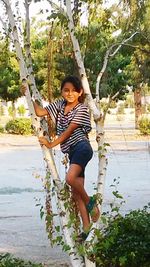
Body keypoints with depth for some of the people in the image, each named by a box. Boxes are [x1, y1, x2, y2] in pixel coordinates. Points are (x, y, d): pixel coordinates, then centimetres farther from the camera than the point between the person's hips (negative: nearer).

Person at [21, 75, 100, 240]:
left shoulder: (81, 109, -4)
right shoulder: (59, 105, 15)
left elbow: (69, 131, -9)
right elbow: (40, 112, 8)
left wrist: (51, 144, -10)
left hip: (81, 147, -7)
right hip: (72, 151, 7)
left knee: (70, 178, -31)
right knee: (76, 192, 2)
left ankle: (90, 202, -7)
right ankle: (86, 228, 4)